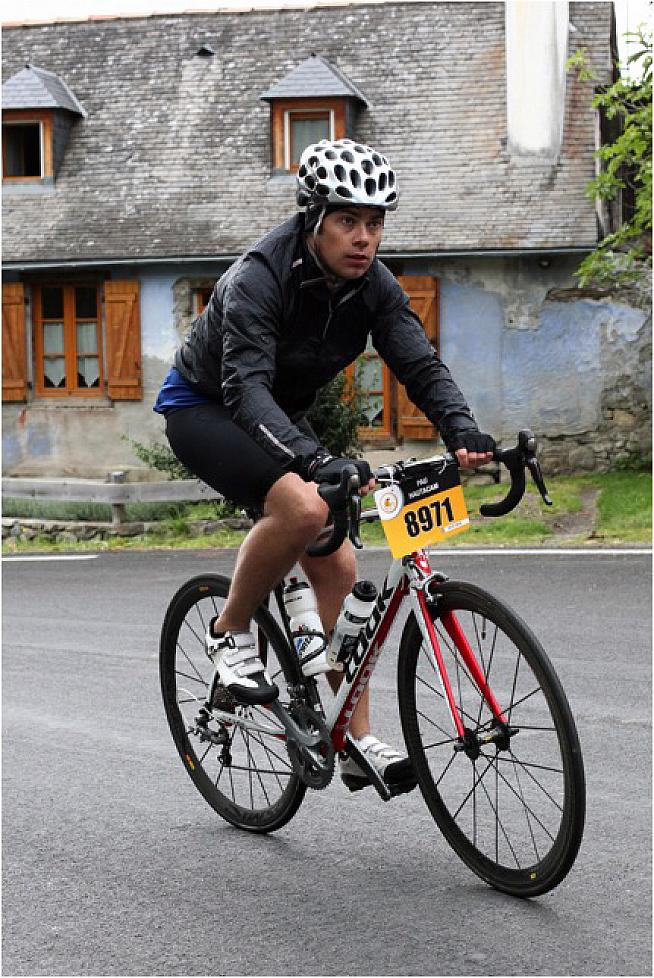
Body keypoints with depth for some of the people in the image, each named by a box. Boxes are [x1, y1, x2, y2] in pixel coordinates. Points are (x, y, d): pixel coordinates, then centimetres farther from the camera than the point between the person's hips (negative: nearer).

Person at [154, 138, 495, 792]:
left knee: (338, 568, -5)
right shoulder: (259, 278, -30)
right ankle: (231, 634, -10)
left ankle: (359, 741, 2)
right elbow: (246, 386, -41)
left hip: (278, 416, 7)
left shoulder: (373, 285, -12)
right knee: (302, 506, -34)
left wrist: (463, 433, -40)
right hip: (203, 408, -6)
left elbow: (420, 364, -20)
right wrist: (314, 458, -57)